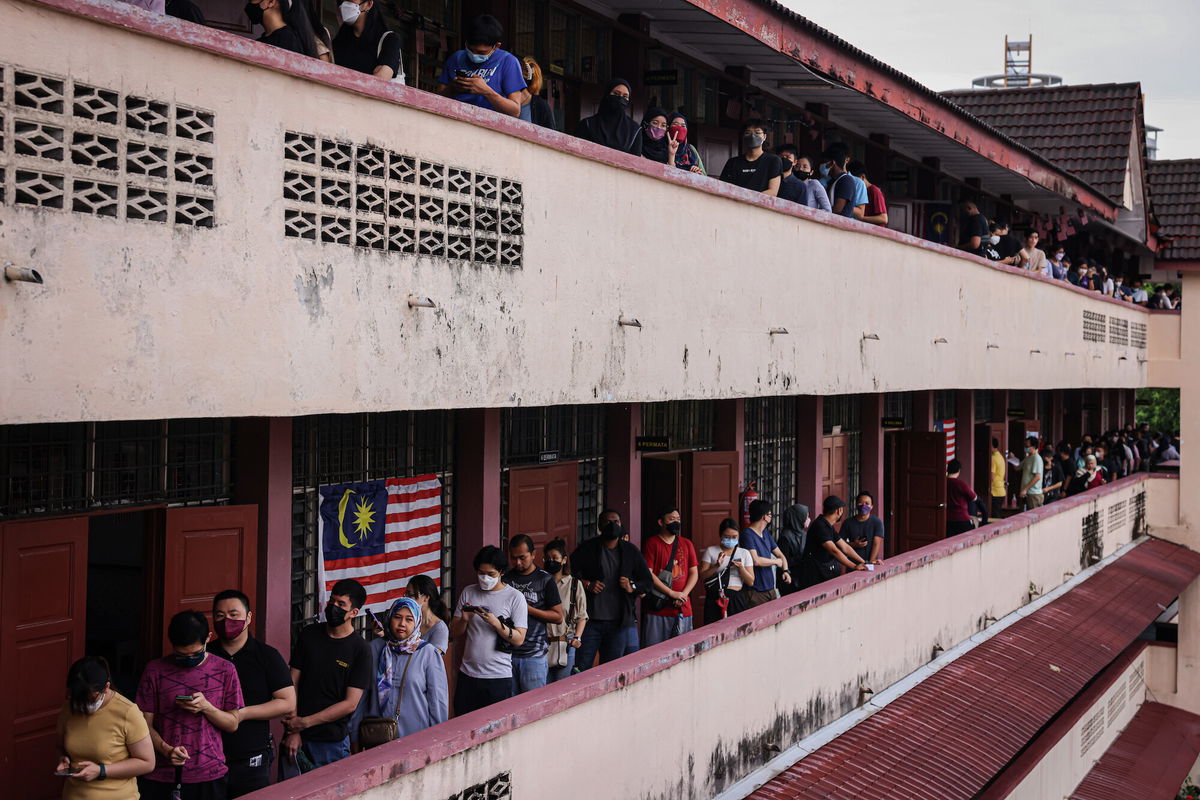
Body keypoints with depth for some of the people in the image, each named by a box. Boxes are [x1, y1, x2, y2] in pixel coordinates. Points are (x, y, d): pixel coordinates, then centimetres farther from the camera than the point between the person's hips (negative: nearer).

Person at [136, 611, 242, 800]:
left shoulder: (224, 670, 0)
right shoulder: (155, 670, -1)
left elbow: (232, 724, 4)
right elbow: (146, 724, 1)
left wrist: (206, 707, -14)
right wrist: (166, 749, -17)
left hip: (208, 775, 0)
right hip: (160, 776, 0)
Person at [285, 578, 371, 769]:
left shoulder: (360, 649, -7)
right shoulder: (309, 635, 5)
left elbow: (350, 703, -10)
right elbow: (292, 682, 2)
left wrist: (305, 722, -11)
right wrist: (292, 731, -7)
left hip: (332, 741, -3)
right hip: (298, 738, 3)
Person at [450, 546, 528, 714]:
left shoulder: (515, 597, -3)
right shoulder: (468, 593, 9)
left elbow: (518, 639, -8)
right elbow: (454, 634, 10)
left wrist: (495, 623, -20)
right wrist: (464, 619, -10)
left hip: (499, 677, -3)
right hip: (468, 675, 3)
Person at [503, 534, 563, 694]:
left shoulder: (545, 579, -1)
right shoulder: (506, 578, 10)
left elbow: (558, 616, -2)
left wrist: (528, 609, -12)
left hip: (533, 655, -3)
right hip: (507, 651, 4)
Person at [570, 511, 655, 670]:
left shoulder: (630, 551, 9)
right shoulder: (588, 548, 2)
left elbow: (648, 581, 12)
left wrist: (632, 588, -8)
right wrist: (586, 584, -14)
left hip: (619, 621, 2)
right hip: (591, 620, -2)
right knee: (580, 667, -4)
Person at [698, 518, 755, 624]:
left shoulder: (744, 553, 11)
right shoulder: (710, 551, 7)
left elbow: (751, 582, 7)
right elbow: (702, 578, 0)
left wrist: (740, 567, -9)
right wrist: (716, 566, -14)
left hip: (737, 600, 1)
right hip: (715, 599, -1)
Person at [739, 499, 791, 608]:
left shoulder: (766, 534, 13)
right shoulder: (747, 535, -14)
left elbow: (780, 555, 18)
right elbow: (755, 560, -23)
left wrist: (785, 570, -2)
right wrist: (776, 561, -7)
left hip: (770, 589, 8)